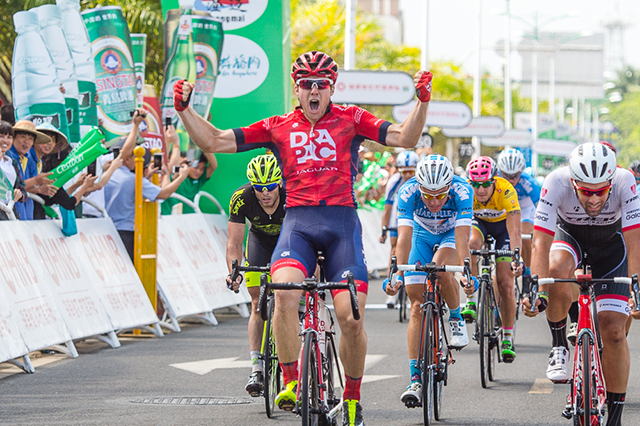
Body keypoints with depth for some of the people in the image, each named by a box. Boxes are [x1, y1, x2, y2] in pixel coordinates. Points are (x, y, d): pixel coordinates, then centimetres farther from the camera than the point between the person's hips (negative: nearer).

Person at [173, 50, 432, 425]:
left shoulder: (350, 120, 9)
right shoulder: (278, 128, 11)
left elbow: (406, 138, 0)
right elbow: (214, 142, 12)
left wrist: (423, 101, -14)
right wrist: (185, 110, 0)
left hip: (342, 223, 0)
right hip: (298, 222, 0)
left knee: (351, 319, -9)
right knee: (284, 293, -29)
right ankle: (291, 383, -17)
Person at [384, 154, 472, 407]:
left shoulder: (462, 191, -35)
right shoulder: (408, 192, -33)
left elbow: (462, 238, -41)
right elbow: (404, 237, -37)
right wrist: (397, 275, -49)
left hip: (451, 233, -1)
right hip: (422, 236, 1)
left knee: (440, 268, -35)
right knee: (417, 305, -9)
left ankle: (456, 320, -6)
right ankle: (416, 379, -10)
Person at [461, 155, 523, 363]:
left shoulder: (506, 191, -37)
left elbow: (514, 231, -43)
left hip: (502, 223, -1)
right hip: (478, 221, 1)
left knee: (505, 283, -7)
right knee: (472, 243, -35)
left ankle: (508, 337, 8)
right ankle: (471, 298, -22)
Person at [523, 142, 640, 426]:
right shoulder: (556, 183, -34)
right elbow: (541, 243, -36)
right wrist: (538, 294, -47)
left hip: (611, 245, 0)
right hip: (570, 235, 0)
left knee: (613, 328, -11)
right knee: (556, 270, -36)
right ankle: (559, 345, -11)